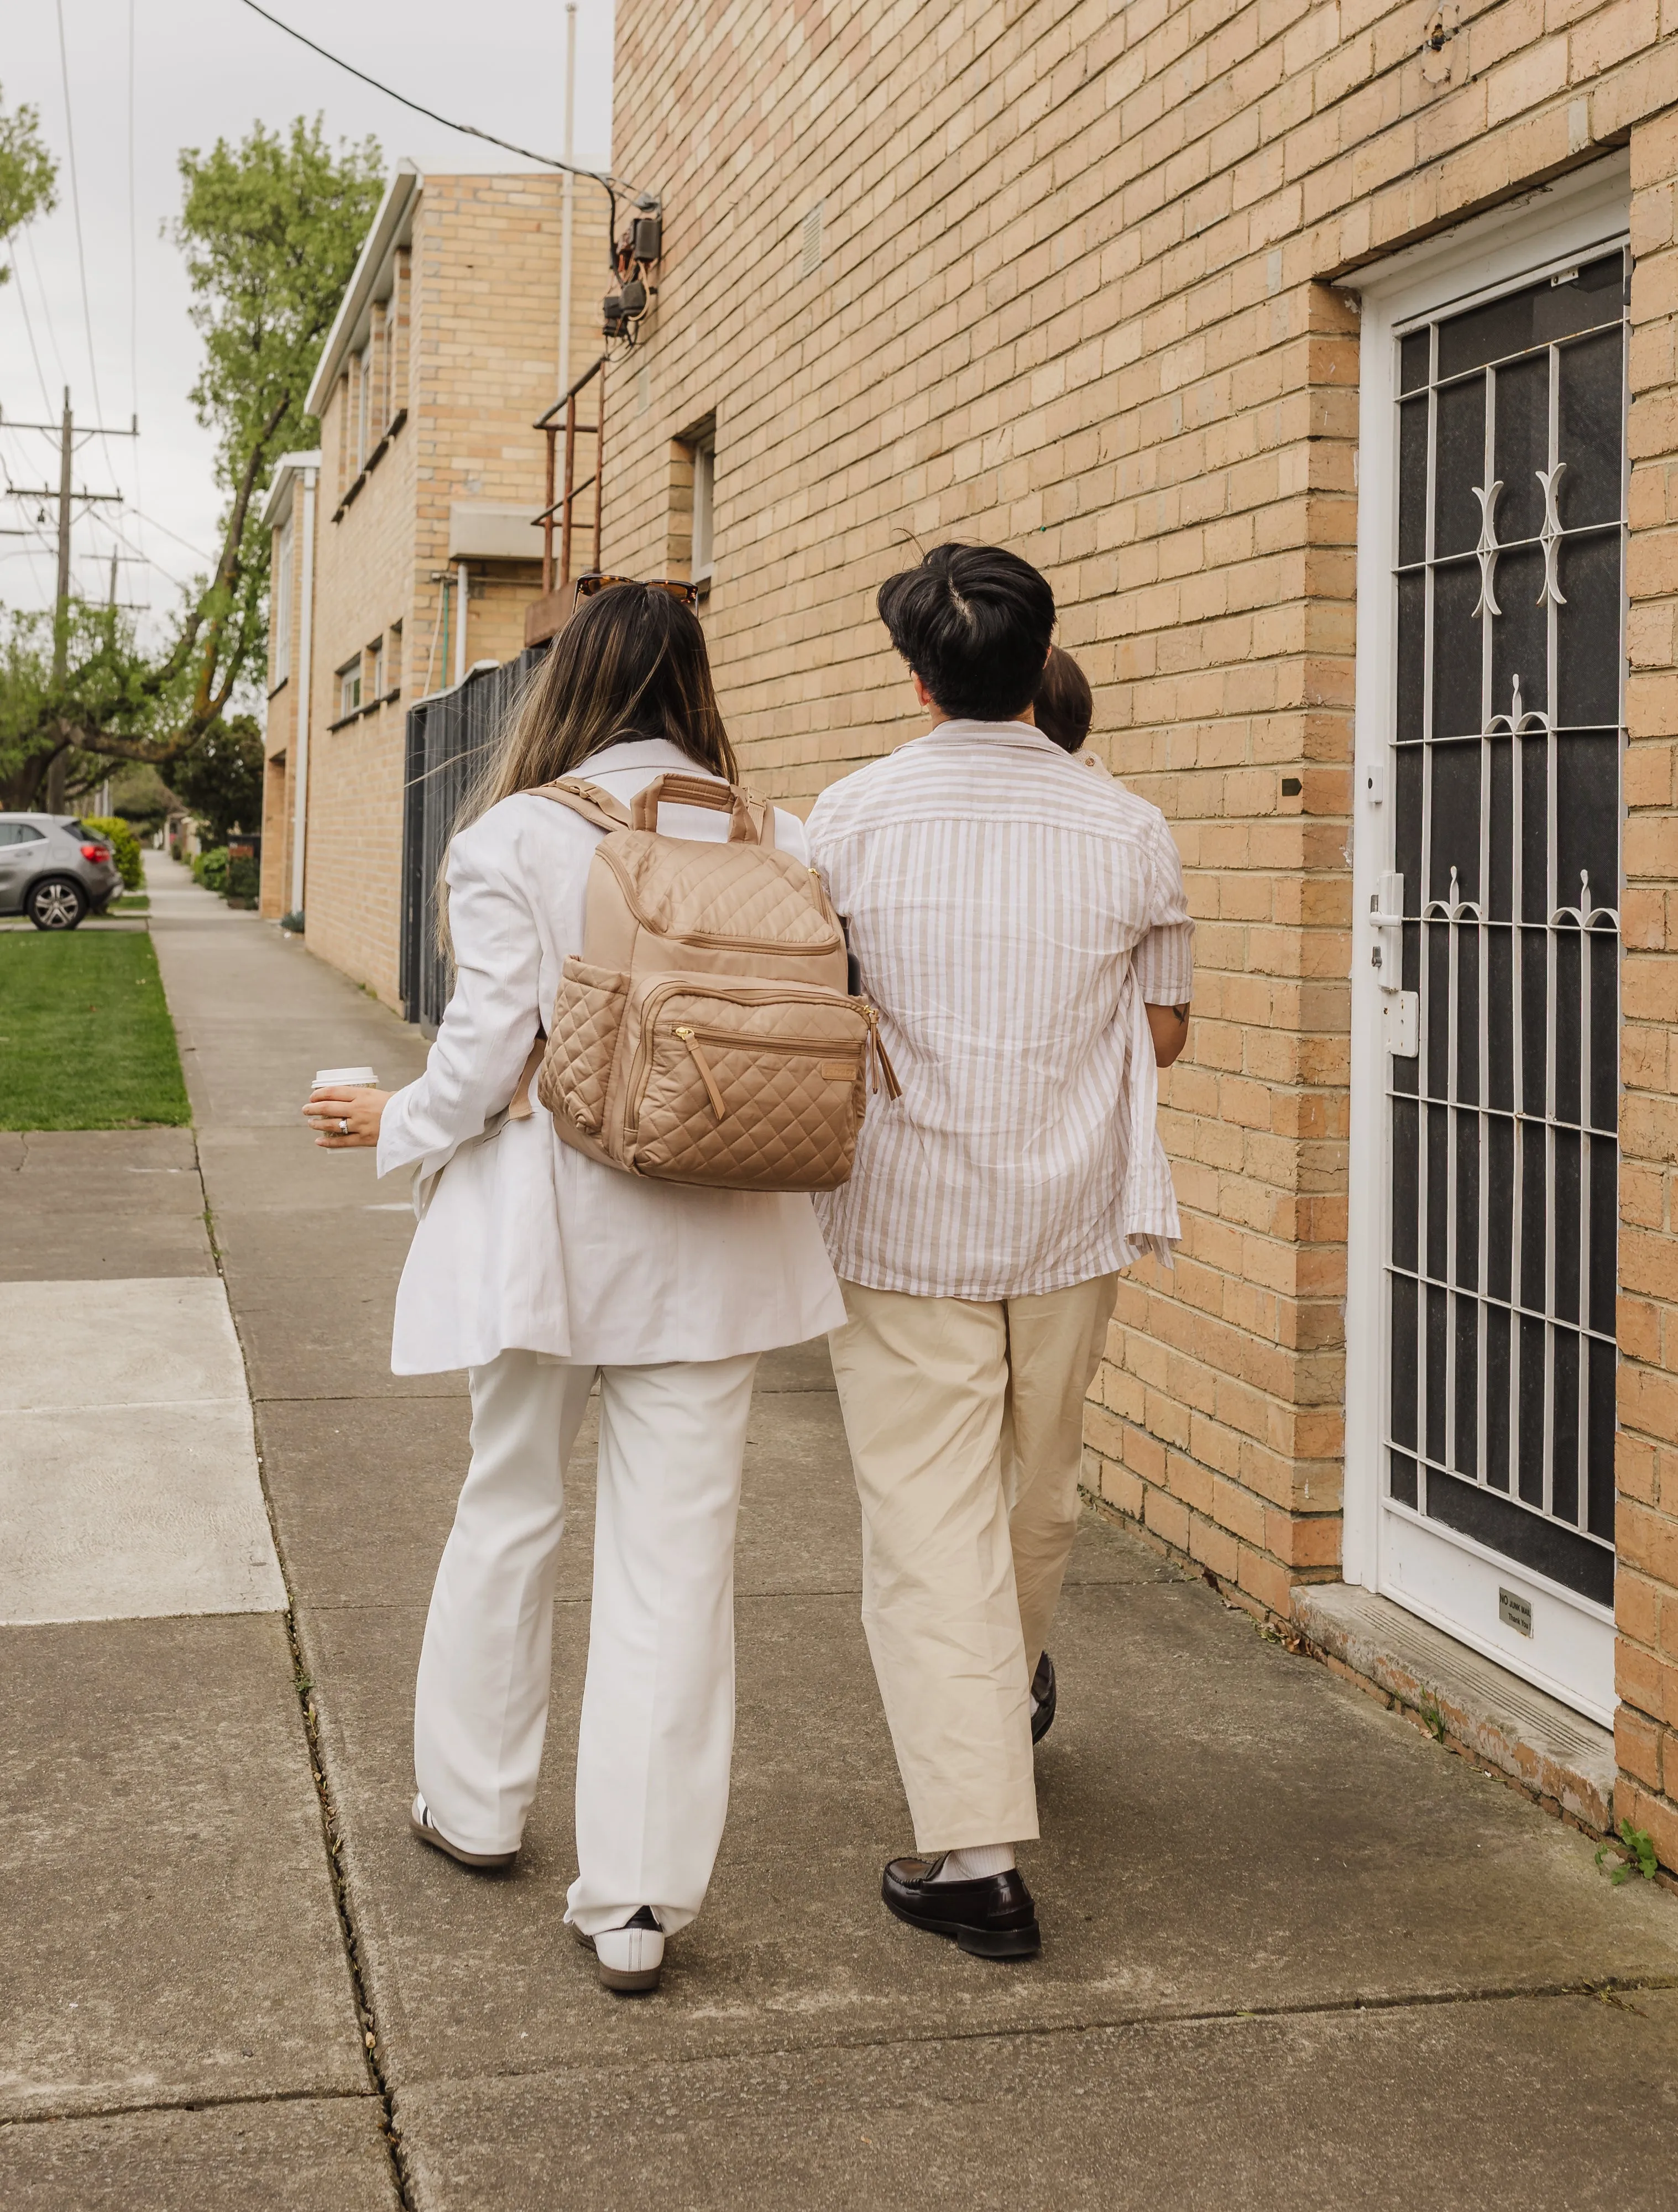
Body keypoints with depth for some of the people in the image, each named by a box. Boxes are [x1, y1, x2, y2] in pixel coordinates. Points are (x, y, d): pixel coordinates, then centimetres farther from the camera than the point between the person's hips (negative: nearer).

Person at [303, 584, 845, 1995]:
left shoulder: (515, 838, -8)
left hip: (547, 1220, -1)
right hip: (712, 1242, 1)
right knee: (677, 1554, 4)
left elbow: (489, 1047, -10)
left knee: (510, 1510, 19)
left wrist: (398, 1127, 8)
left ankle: (476, 1801, 36)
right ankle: (639, 1897, 6)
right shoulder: (775, 841, 0)